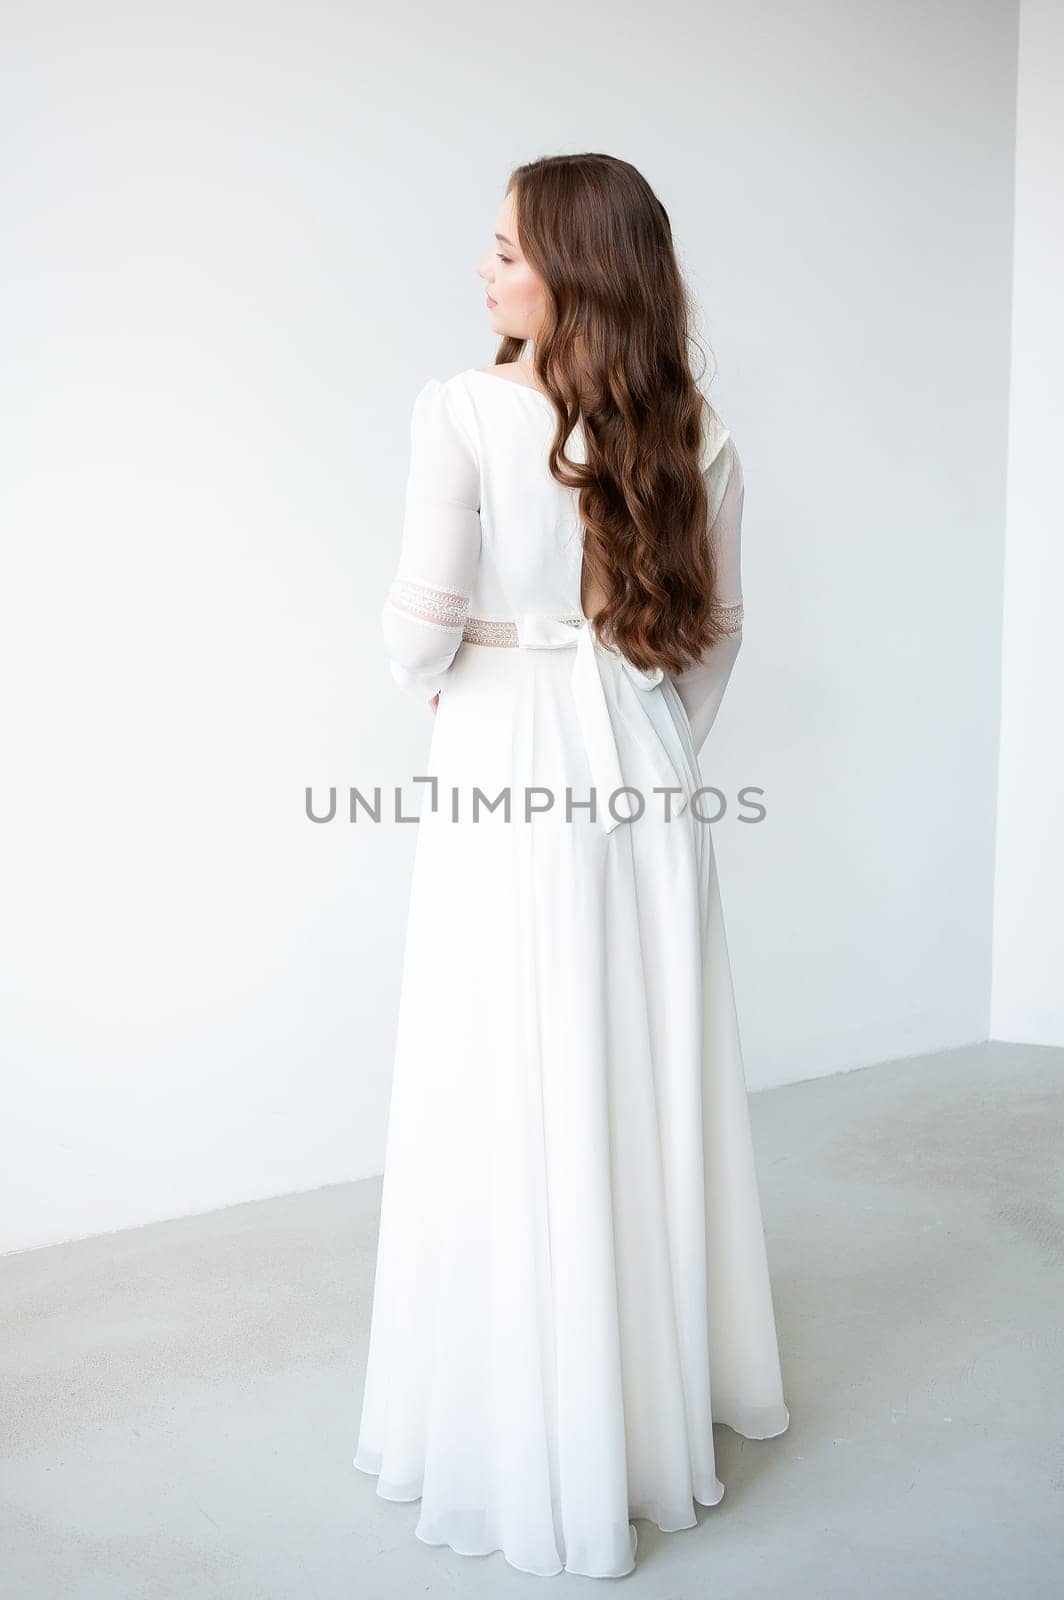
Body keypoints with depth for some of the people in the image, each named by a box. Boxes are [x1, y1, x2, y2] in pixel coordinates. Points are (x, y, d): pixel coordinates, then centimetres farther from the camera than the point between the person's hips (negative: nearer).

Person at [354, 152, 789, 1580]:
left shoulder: (462, 411, -12)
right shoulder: (690, 427, 3)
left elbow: (423, 626, -13)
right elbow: (715, 630, 8)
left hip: (505, 763, -5)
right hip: (644, 767, 5)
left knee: (520, 1098, 5)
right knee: (653, 1083, 16)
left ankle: (533, 1426, 20)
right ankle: (667, 1379, 35)